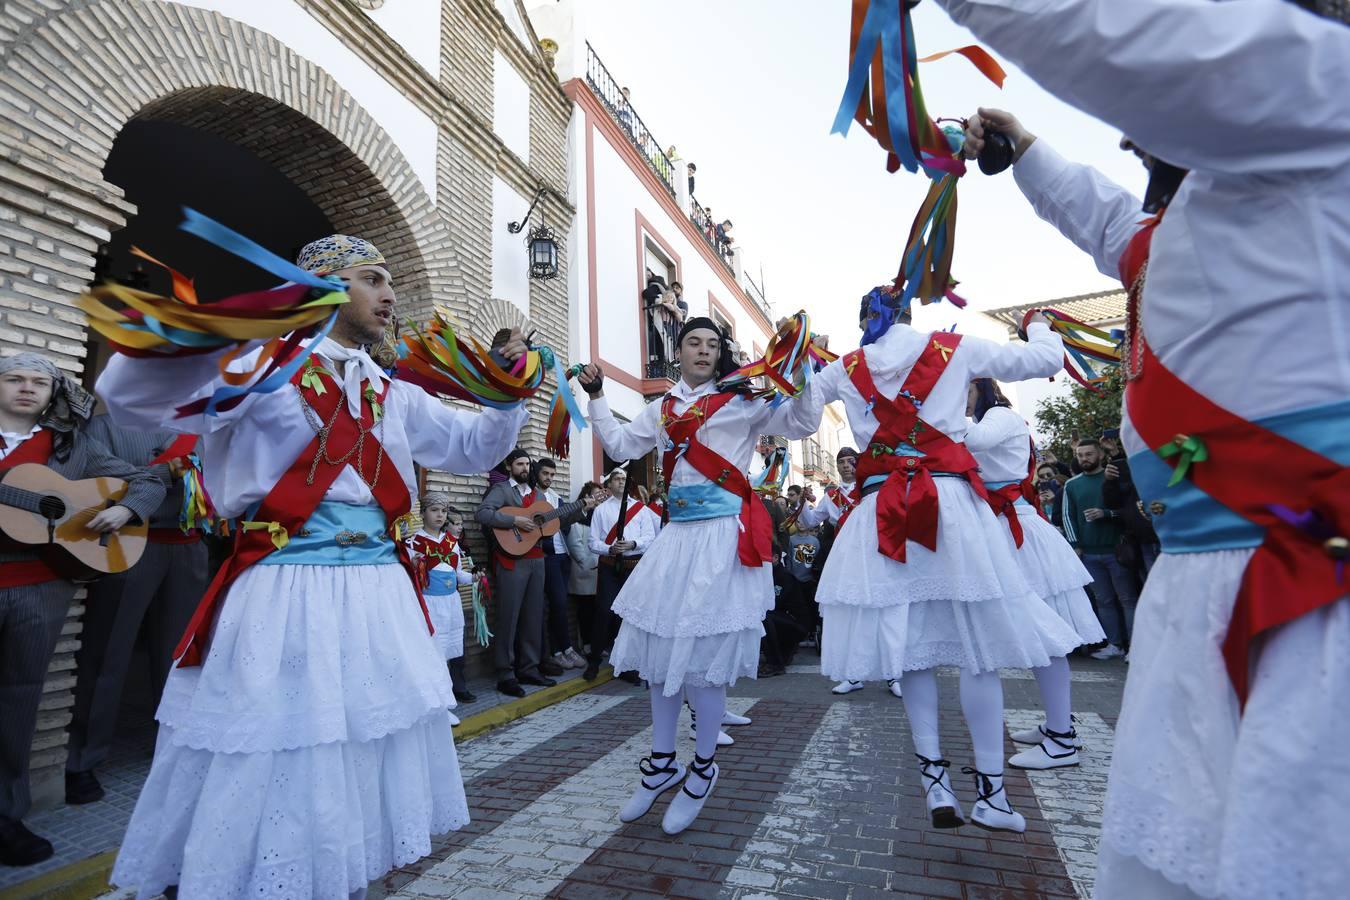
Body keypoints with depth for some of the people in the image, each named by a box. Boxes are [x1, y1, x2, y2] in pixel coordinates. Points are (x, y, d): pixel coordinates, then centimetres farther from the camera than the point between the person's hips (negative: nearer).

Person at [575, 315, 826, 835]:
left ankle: (703, 769, 20)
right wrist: (596, 397, 12)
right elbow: (620, 447, 16)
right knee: (661, 644, 10)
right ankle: (662, 763, 28)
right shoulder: (662, 410, 16)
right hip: (677, 532, 6)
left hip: (722, 534, -5)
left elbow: (802, 424, -3)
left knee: (704, 650, -4)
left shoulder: (742, 400, 3)